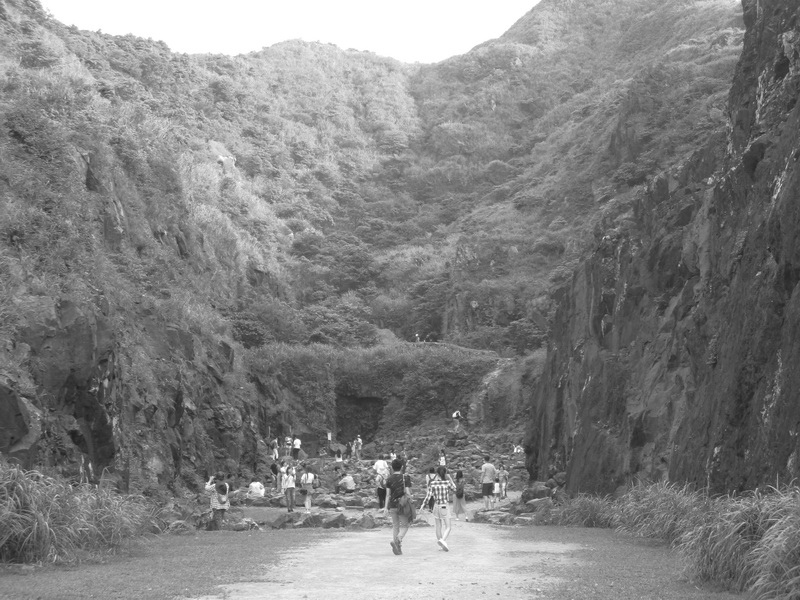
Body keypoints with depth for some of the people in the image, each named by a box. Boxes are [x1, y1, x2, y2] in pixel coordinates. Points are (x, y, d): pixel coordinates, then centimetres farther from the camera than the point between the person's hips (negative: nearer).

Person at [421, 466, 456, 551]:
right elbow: (454, 489, 9)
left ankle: (440, 542, 22)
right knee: (448, 527, 1)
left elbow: (428, 495, -8)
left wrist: (423, 505, 4)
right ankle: (443, 540, -23)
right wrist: (449, 479, 13)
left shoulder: (432, 483, -5)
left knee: (438, 527, 15)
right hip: (445, 506, -3)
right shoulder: (447, 482, -9)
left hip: (436, 506, 3)